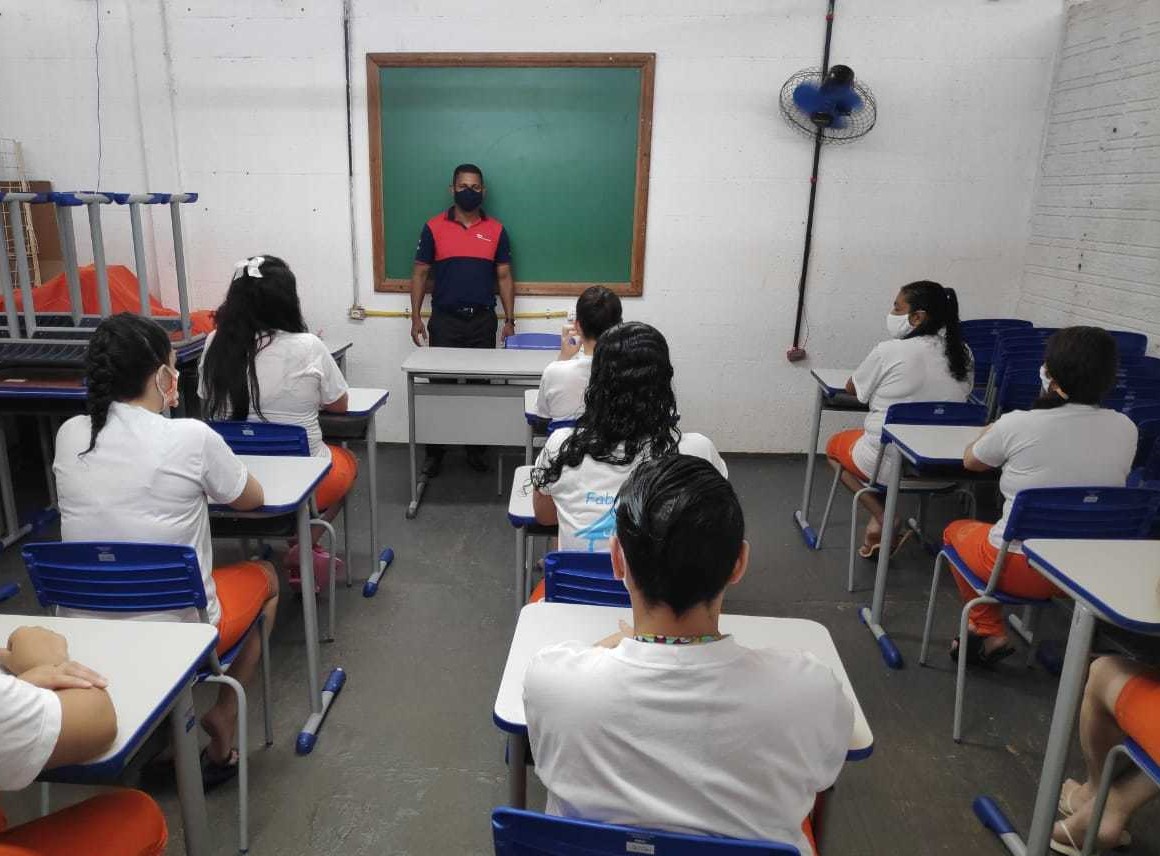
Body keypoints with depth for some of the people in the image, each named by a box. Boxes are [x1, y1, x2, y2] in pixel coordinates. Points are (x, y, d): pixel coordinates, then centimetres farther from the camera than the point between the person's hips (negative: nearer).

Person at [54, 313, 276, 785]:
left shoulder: (69, 436, -4)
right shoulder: (191, 437, -18)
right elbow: (252, 499, -1)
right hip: (179, 629, -5)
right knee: (264, 577, 24)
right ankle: (222, 720, 17)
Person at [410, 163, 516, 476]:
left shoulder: (496, 230, 4)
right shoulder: (434, 227, 0)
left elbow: (504, 277, 6)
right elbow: (419, 273, 3)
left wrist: (509, 320, 1)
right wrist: (416, 317, -3)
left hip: (483, 321, 1)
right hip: (444, 320, -1)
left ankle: (476, 449, 19)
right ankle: (434, 452, 15)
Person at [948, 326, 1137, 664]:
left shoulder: (1018, 425, -18)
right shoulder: (1126, 430, -6)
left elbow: (970, 461, 3)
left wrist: (995, 431, 23)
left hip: (1020, 569, -5)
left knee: (956, 531, 25)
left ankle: (989, 632, 19)